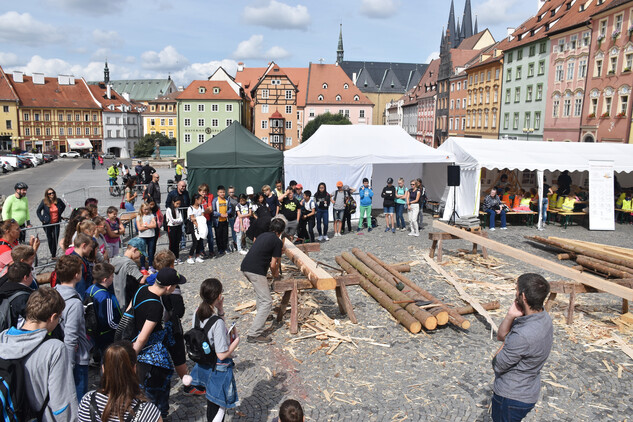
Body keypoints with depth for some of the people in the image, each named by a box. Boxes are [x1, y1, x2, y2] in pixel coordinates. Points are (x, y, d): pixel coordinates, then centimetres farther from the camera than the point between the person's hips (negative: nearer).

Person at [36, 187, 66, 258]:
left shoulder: (58, 201, -4)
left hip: (56, 223, 1)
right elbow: (38, 211, 2)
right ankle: (52, 254, 25)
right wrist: (42, 219, -6)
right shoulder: (44, 202, -9)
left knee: (55, 239, -3)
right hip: (47, 223, -1)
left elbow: (63, 206, 18)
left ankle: (54, 255, 4)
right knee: (50, 239, 10)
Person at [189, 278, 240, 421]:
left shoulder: (197, 313, -9)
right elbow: (222, 354, -26)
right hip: (218, 370, -7)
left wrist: (220, 311, -2)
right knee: (218, 408, 14)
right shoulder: (218, 323, -31)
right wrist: (236, 339, -12)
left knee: (211, 403, 28)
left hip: (203, 365, 8)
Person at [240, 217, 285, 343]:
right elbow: (273, 264, -2)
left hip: (245, 267, 9)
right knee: (267, 302, -5)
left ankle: (262, 316, 47)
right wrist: (275, 274, 19)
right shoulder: (277, 241, -1)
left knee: (261, 290, 33)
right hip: (256, 271, -9)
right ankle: (254, 334, -10)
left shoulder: (263, 235, 22)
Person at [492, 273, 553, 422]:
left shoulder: (523, 335, -36)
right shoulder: (543, 317, -7)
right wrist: (511, 316, -17)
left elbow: (497, 365, -21)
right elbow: (501, 335, 1)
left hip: (511, 398, -9)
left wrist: (506, 342, -8)